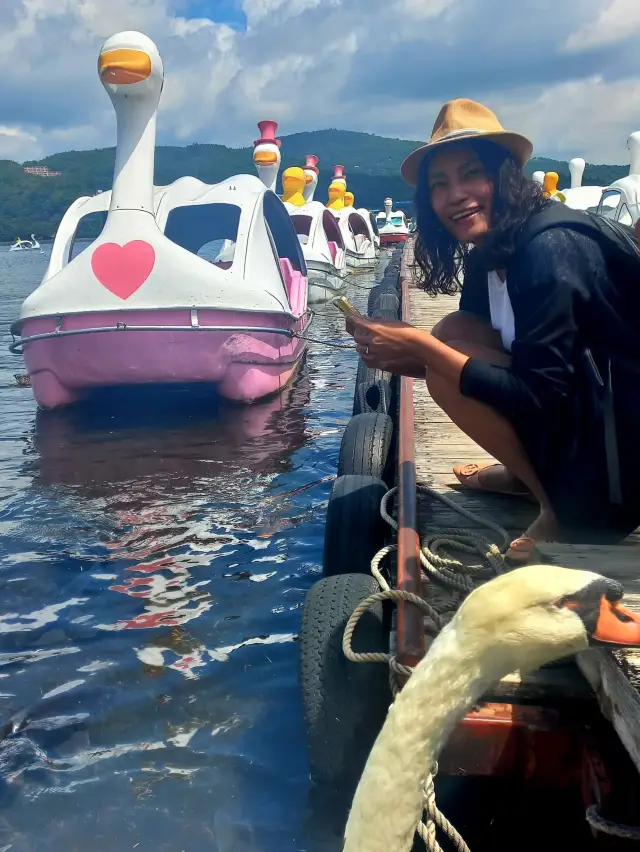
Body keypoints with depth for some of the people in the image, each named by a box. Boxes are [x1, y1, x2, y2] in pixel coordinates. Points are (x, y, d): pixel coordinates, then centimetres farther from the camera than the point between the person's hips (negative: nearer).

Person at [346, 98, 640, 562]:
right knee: (455, 336, 1)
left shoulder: (548, 249, -22)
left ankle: (562, 511, -7)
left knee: (451, 356, -19)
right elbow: (458, 352, 10)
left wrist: (422, 347, -24)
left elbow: (539, 396, -27)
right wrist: (400, 351, -11)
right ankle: (526, 471, 12)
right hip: (573, 406, 9)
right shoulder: (487, 259, 5)